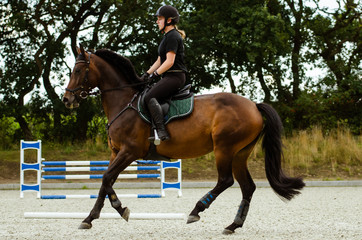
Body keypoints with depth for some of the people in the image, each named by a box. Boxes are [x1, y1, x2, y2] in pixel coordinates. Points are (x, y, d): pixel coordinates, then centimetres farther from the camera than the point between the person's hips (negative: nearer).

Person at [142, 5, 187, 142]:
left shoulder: (173, 37, -10)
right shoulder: (167, 37, 22)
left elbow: (169, 61, -18)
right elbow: (160, 60, 23)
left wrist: (155, 74, -13)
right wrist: (147, 74, 13)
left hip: (175, 76, -11)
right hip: (170, 77, 11)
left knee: (150, 97, -23)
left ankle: (161, 132, -34)